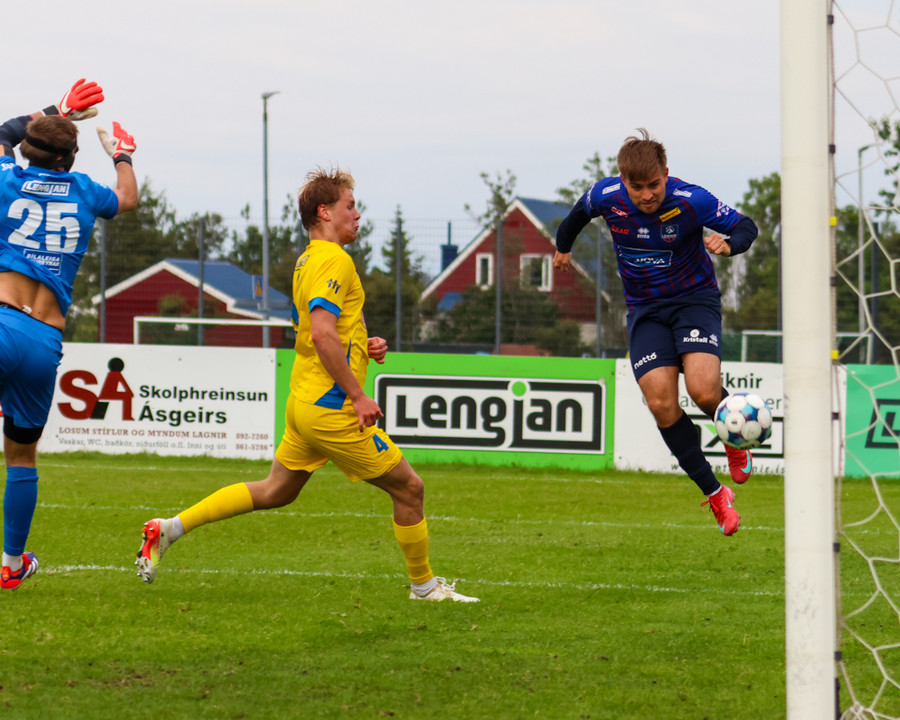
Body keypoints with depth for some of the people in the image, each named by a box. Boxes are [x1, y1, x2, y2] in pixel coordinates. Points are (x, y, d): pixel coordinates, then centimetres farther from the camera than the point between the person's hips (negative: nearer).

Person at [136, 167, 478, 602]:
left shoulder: (307, 261, 16)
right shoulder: (334, 260, -16)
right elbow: (322, 334, -27)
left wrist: (363, 347, 13)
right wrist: (358, 396, -23)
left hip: (303, 400, 10)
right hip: (330, 407, -10)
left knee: (274, 492, 19)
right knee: (408, 488, 1)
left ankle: (171, 528, 16)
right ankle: (423, 586, 12)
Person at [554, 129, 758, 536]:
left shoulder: (690, 200, -21)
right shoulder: (606, 196, -12)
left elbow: (746, 227, -12)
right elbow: (581, 211, 13)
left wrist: (729, 244, -35)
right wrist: (563, 246, 31)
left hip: (695, 299, -3)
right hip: (645, 310, 3)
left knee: (703, 390, -26)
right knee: (661, 402, -15)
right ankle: (714, 494, -2)